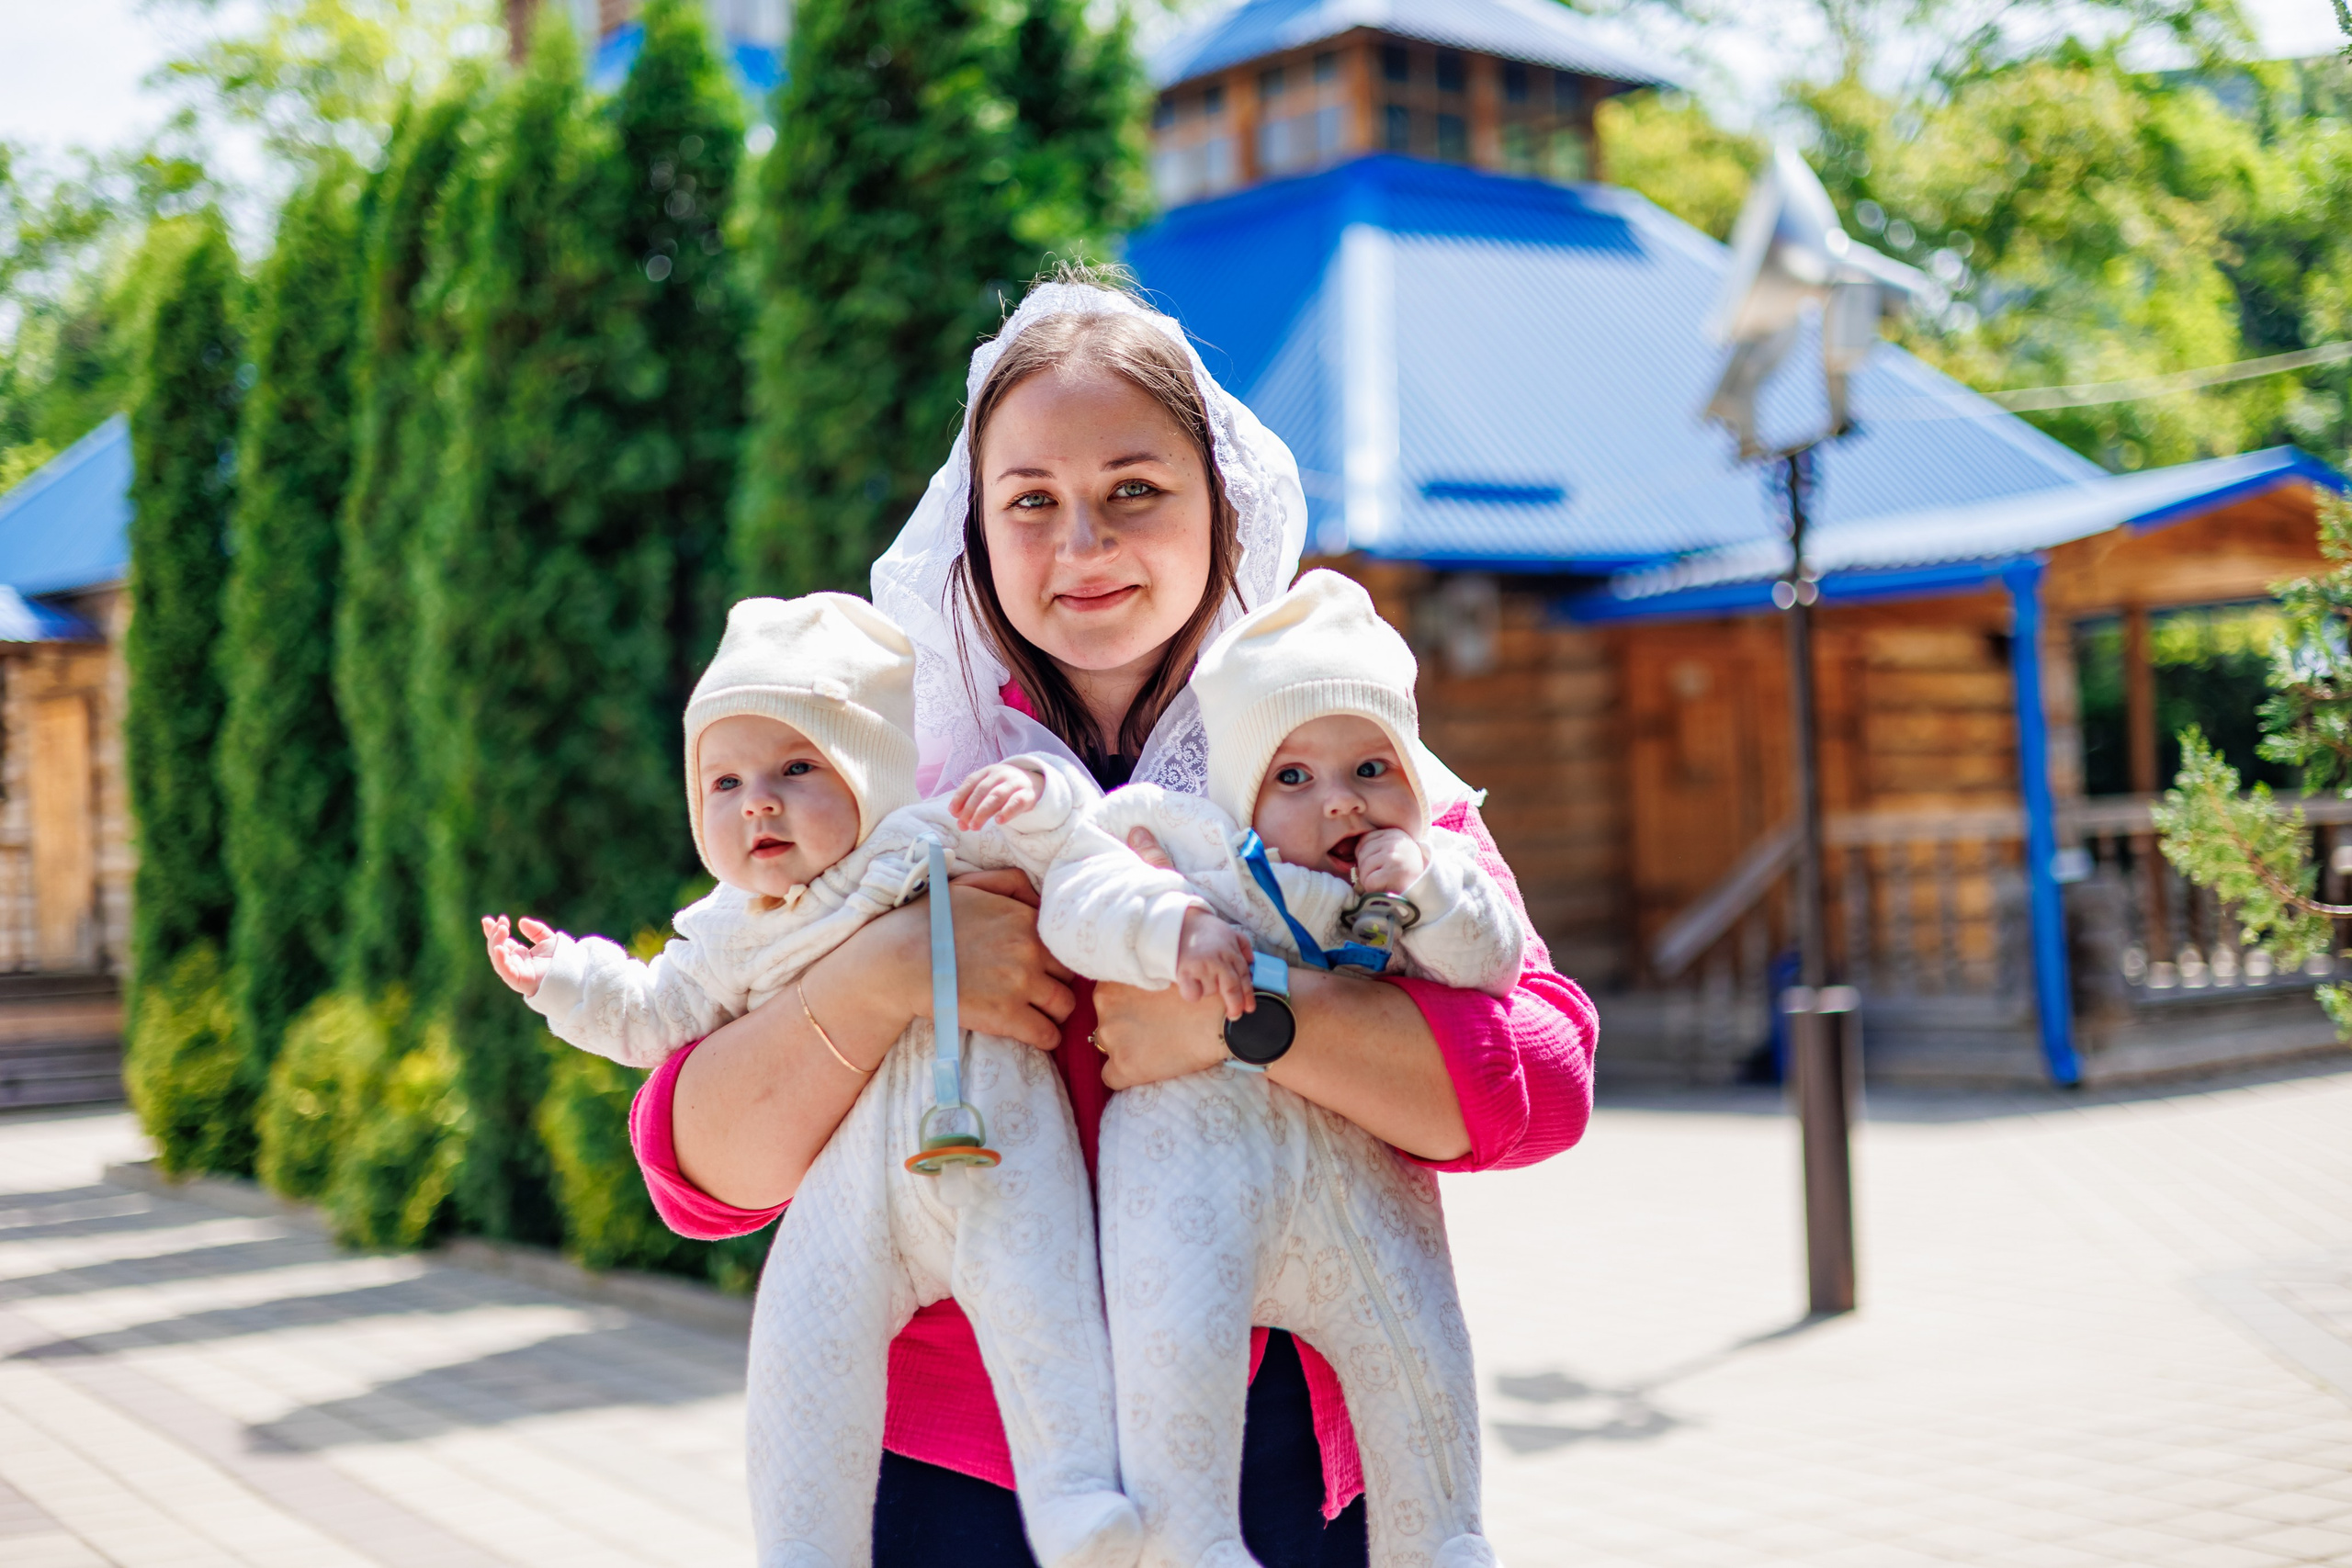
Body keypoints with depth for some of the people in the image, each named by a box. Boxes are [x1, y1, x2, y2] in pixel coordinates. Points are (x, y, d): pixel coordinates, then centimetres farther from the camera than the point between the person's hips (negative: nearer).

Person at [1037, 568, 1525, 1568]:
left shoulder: (1440, 875, 16)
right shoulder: (1187, 841, 6)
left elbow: (1494, 966, 5)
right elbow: (1076, 892, -4)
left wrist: (1425, 892, -10)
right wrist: (1177, 927, -21)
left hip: (1358, 1169, 4)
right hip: (1201, 1132, -4)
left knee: (1416, 1355, 7)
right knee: (1180, 1336, -23)